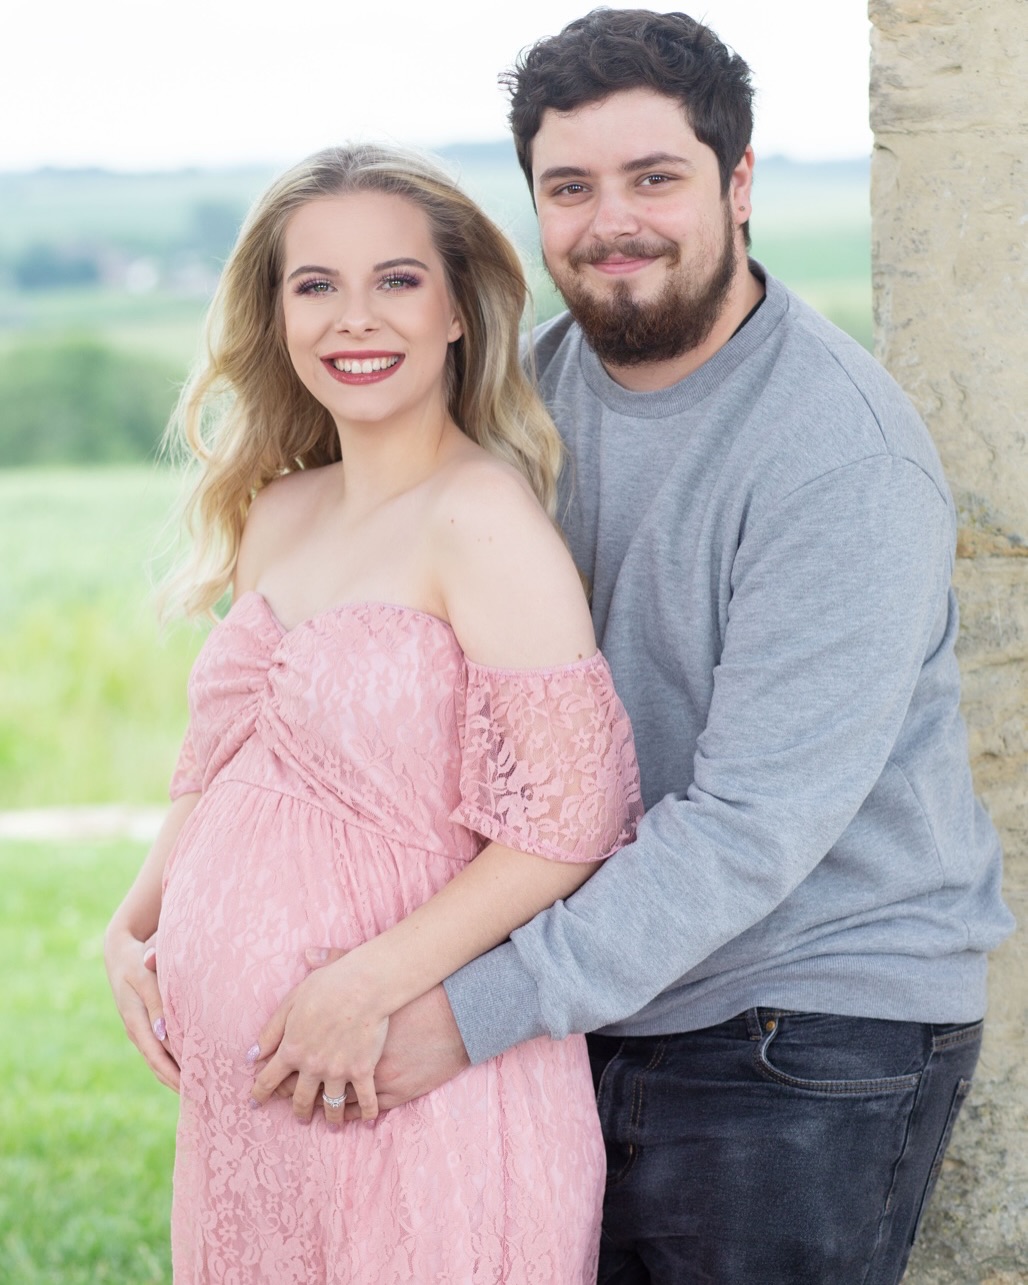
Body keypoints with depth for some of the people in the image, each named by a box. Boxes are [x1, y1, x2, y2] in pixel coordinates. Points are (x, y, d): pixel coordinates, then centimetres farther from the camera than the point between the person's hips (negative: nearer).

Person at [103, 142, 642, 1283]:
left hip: (408, 1091, -7)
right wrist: (131, 929, 5)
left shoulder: (483, 517, -13)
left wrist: (372, 984, -20)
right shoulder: (275, 515, 9)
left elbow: (570, 818, -18)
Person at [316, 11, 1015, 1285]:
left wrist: (482, 1008, -28)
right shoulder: (540, 383, 3)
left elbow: (754, 823, -25)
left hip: (816, 1037, -6)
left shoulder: (843, 454, -20)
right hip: (598, 1010, 6)